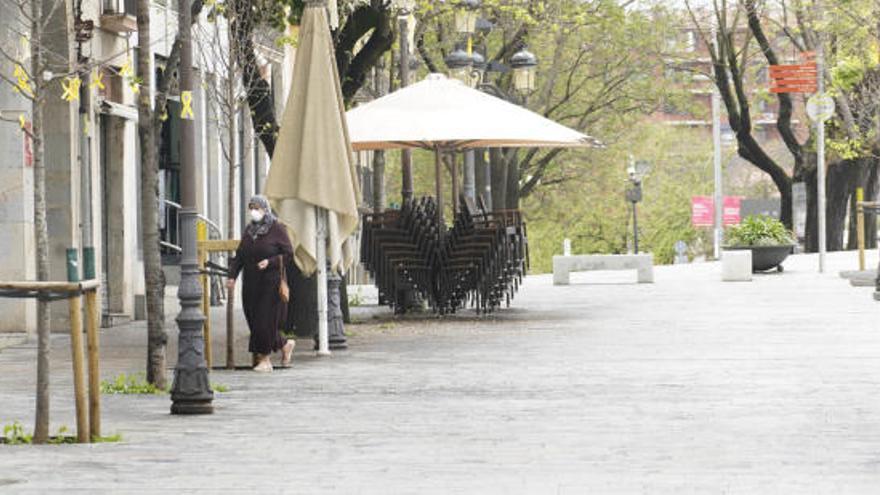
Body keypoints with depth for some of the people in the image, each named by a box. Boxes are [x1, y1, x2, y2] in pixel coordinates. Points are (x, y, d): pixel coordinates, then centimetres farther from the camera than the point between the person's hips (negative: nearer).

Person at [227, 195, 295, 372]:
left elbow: (288, 253, -8)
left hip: (270, 282, -6)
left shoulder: (277, 228, -6)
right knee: (254, 319, 6)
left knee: (266, 319, -8)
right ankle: (285, 345, 25)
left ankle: (264, 359, 1)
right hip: (251, 284, 6)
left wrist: (270, 262, -21)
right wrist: (232, 276, -1)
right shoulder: (249, 230, 12)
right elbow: (239, 256, 11)